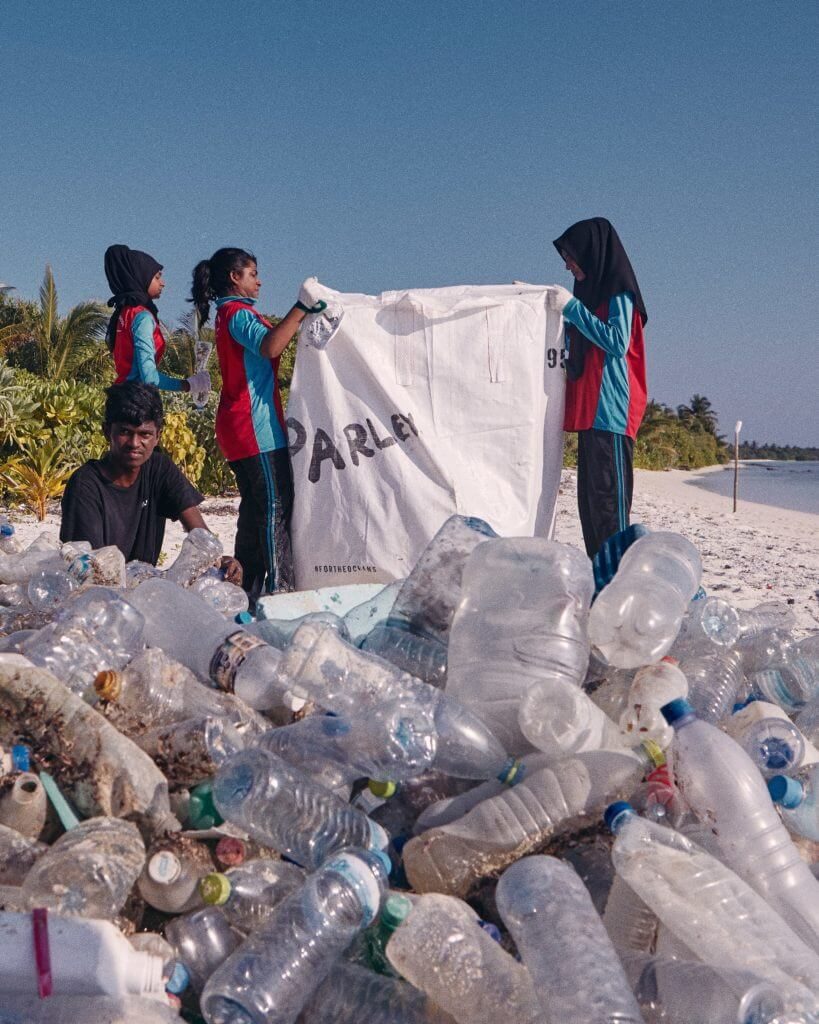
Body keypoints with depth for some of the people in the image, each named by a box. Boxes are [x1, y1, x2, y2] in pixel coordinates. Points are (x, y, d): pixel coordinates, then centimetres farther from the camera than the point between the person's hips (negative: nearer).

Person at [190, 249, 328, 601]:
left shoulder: (230, 314, 22)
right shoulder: (239, 312, -10)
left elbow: (268, 343, 24)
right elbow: (269, 346, -29)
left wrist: (306, 308, 19)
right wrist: (302, 306, -28)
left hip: (240, 429, 11)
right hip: (257, 427, -11)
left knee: (255, 507, 12)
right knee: (276, 506, -11)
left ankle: (247, 588, 15)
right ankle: (279, 587, -12)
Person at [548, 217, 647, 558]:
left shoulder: (618, 291, -5)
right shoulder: (594, 290, 22)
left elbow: (616, 342, -17)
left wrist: (572, 307, -13)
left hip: (610, 412, -9)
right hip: (590, 412, 9)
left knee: (608, 496, -12)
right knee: (590, 500, 7)